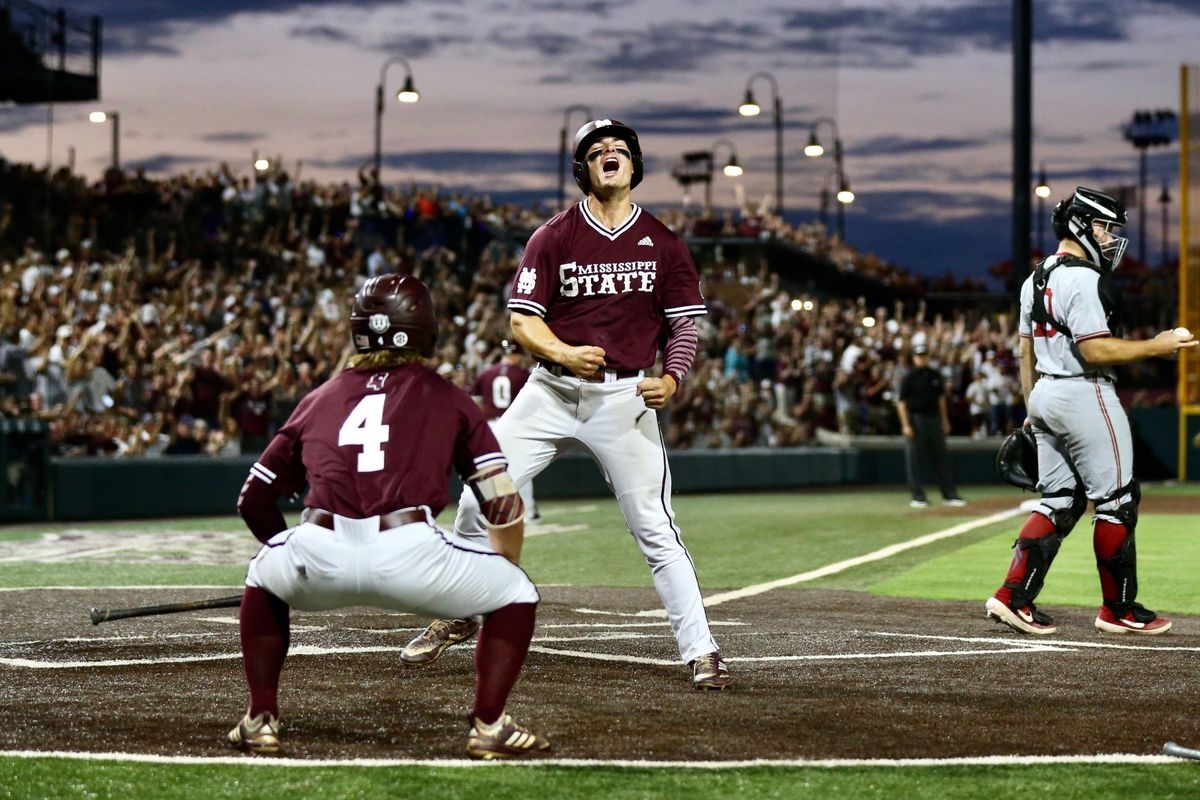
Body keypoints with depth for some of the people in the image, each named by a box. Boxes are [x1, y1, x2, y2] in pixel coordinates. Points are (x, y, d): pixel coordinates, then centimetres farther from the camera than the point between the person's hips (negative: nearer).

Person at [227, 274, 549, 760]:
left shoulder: (321, 398, 26)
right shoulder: (446, 397, 20)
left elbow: (254, 499, 31)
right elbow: (504, 505, 13)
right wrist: (502, 577, 30)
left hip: (317, 556, 2)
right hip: (411, 555, -2)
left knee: (263, 577, 35)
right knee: (517, 595, 21)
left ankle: (260, 721, 27)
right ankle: (488, 727, 11)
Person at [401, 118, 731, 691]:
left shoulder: (662, 244, 4)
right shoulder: (553, 237, 2)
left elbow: (685, 322, 7)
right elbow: (521, 319, -2)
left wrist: (671, 377, -12)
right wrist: (563, 353, -21)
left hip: (624, 397, -1)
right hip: (551, 388, 1)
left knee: (655, 529, -7)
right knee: (478, 501, -3)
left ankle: (700, 652, 0)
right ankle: (459, 617, 18)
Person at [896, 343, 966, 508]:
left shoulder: (935, 376, 11)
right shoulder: (908, 377, -5)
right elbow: (901, 402, -8)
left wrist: (944, 420, 13)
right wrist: (905, 425, -15)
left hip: (934, 420, 5)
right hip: (915, 420, -5)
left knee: (941, 457, 7)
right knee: (914, 459, -2)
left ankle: (949, 494, 11)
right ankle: (917, 496, 4)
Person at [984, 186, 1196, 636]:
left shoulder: (1035, 279, 14)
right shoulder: (1083, 279, -16)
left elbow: (1026, 352, 17)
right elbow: (1094, 350, -22)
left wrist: (1032, 410, 22)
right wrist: (1156, 346, -18)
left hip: (1046, 396, 9)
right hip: (1084, 395, -9)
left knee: (1060, 500, 12)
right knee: (1117, 499, 1)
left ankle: (1012, 596, 2)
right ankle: (1119, 608, 7)